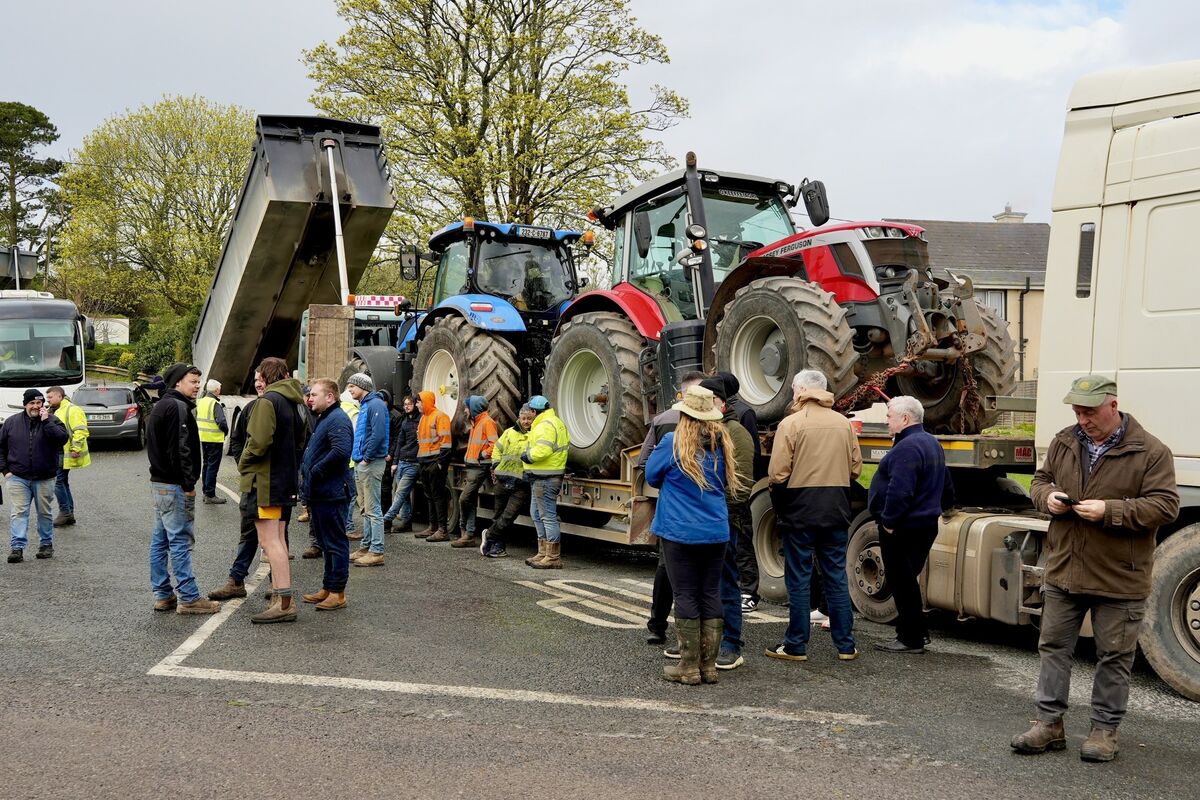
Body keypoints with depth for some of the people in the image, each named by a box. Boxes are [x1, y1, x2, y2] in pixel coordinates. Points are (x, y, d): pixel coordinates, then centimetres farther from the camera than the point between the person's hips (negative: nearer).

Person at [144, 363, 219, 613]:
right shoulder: (178, 407, -14)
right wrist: (189, 484, -19)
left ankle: (162, 595, 18)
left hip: (159, 482, 11)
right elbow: (180, 449, -21)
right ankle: (188, 598, -4)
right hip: (174, 486, -11)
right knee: (180, 541, -7)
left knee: (160, 541, 12)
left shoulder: (161, 406, 19)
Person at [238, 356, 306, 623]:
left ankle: (284, 602, -10)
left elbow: (259, 441, -22)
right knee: (277, 539, 14)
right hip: (286, 481, 9)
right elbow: (300, 443, 18)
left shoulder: (268, 400, -14)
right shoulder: (292, 403, 15)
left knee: (270, 540, -8)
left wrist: (244, 464, -7)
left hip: (265, 480, -9)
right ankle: (283, 598, 17)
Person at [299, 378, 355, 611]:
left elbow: (341, 450, -31)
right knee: (326, 543, 16)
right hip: (319, 493, 11)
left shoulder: (337, 419, -15)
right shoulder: (323, 419, 19)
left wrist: (316, 471, -21)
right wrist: (306, 469, 12)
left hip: (331, 493, -11)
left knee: (335, 543, -4)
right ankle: (328, 588, 25)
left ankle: (337, 592, 2)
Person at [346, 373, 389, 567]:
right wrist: (357, 456, 11)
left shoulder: (375, 405, -13)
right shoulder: (364, 406, 18)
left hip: (371, 463, -10)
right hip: (361, 464, 10)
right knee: (366, 509, 15)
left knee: (373, 510, -8)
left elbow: (378, 434, -23)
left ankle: (376, 552, -6)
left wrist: (366, 457, -19)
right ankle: (365, 547, 22)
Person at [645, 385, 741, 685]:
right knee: (711, 595, 11)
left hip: (680, 533, -4)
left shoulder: (672, 442, -12)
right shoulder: (722, 443, 2)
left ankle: (689, 667, 7)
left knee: (686, 596, 2)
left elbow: (652, 477, 1)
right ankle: (709, 665, 17)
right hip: (716, 533, 4)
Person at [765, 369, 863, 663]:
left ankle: (796, 645, 10)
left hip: (800, 510, -4)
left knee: (799, 579, 4)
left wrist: (779, 503, 2)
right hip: (837, 511, 4)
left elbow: (778, 474, -13)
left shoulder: (791, 423, -10)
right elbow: (855, 468, 8)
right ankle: (845, 644, 16)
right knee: (837, 577, 12)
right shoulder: (844, 423, 5)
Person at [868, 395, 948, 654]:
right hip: (926, 523, 10)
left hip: (902, 527, -10)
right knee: (908, 580, 18)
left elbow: (899, 491, -28)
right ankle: (914, 632, 24)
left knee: (902, 582, -2)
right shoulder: (931, 443, 14)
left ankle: (910, 639, 3)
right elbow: (942, 485, 24)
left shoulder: (907, 448, -20)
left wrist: (888, 520, -19)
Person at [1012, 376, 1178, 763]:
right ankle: (1049, 724, 20)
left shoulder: (1151, 452, -10)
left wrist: (1110, 511, -24)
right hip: (1064, 570, 4)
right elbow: (1040, 480, 16)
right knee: (1053, 647, 9)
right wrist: (1048, 496, -8)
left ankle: (1105, 730, 22)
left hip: (1119, 577, -4)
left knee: (1114, 657, 8)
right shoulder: (1063, 442, 5)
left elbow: (1164, 505, -14)